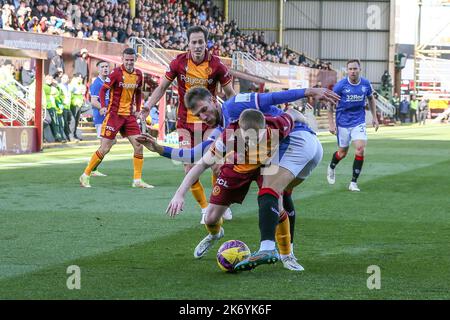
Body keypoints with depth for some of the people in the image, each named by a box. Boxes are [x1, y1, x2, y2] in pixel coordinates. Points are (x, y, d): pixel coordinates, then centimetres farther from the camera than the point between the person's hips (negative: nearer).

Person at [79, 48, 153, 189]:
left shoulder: (138, 74, 6)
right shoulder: (117, 72, -11)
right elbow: (103, 90, -10)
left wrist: (137, 109, 13)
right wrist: (103, 106, -24)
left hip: (129, 115, 6)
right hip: (114, 114, -6)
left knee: (139, 145, -2)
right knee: (105, 149, -6)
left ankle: (137, 180, 6)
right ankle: (85, 176, 7)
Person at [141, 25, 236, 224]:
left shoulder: (216, 65, -10)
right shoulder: (179, 62, -8)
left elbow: (230, 93, 2)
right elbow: (162, 87, 3)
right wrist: (147, 107, -8)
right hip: (186, 122, 1)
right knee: (189, 169, -5)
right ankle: (205, 209, 14)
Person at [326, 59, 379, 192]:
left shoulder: (366, 84, -5)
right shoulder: (340, 85, -14)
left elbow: (371, 99, 15)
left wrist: (374, 117, 11)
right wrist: (331, 123, -9)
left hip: (359, 123, 1)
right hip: (343, 123, -1)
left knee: (360, 150, -16)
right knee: (342, 152, 9)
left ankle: (353, 182, -6)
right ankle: (331, 167, 45)